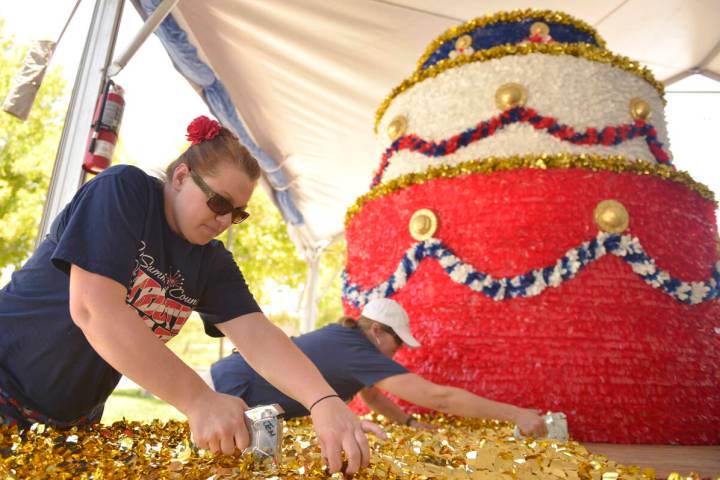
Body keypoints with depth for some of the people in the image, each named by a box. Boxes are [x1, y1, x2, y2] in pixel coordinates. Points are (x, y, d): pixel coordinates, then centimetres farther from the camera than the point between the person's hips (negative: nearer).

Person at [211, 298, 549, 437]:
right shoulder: (357, 351, -26)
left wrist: (410, 423, 6)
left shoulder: (346, 336, 2)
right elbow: (440, 397, -30)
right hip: (229, 390, -9)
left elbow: (371, 396, 17)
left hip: (232, 381, 9)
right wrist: (515, 414, -25)